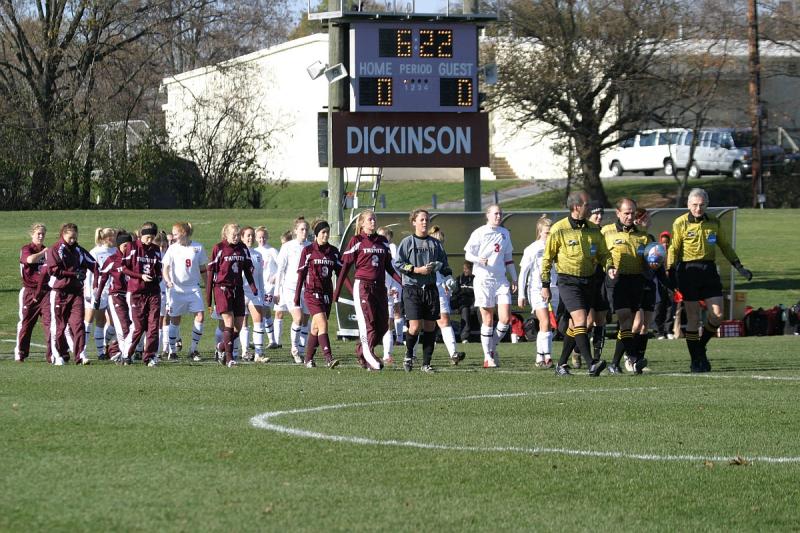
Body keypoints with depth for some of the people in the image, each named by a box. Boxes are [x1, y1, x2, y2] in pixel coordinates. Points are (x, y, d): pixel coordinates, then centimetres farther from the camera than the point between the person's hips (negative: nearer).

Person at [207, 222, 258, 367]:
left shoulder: (243, 248, 9)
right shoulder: (219, 248, -5)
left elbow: (248, 268, 15)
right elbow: (211, 270, -3)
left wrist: (253, 286, 1)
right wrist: (208, 295, -4)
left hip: (238, 289, 5)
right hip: (222, 288, -5)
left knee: (238, 326, 4)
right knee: (229, 322, -14)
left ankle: (223, 346, 30)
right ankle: (229, 358, -12)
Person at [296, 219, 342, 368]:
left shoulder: (333, 251, 9)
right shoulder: (308, 251, -2)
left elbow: (340, 272, 8)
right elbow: (301, 274, 0)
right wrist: (297, 297, 0)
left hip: (327, 293, 5)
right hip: (312, 293, -5)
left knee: (316, 327, 10)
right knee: (323, 324, -18)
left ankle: (308, 359, 22)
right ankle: (328, 358, -27)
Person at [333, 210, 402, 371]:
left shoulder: (382, 241, 15)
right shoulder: (357, 241, 0)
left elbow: (388, 266, 20)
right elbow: (346, 266, -1)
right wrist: (337, 290, -5)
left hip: (380, 287, 5)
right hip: (362, 286, -5)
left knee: (382, 325, 3)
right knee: (367, 323, -11)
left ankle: (361, 351, 20)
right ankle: (369, 357, -9)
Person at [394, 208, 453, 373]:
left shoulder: (435, 244, 12)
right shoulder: (407, 242, 1)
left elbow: (444, 265, 16)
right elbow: (398, 264, -4)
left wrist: (448, 277, -2)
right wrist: (418, 270, -13)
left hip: (431, 289, 4)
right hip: (412, 288, -4)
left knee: (430, 326, 2)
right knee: (415, 326, -12)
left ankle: (426, 363, 10)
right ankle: (409, 355, 14)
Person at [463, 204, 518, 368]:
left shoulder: (505, 233, 14)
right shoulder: (479, 233, -1)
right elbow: (467, 253, -1)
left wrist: (514, 279, 20)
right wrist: (479, 259, -23)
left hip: (501, 280, 4)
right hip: (483, 279, -4)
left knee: (505, 318, -7)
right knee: (488, 320, -2)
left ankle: (493, 347, 15)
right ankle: (488, 356, 5)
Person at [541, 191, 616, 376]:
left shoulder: (593, 229, 7)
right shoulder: (559, 229, -7)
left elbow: (603, 253, 15)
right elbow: (547, 258, -1)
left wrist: (609, 267, -7)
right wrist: (545, 286, -2)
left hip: (588, 282, 6)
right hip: (568, 282, -6)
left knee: (575, 326, 10)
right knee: (581, 321, -18)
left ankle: (561, 364, 22)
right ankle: (591, 365, -26)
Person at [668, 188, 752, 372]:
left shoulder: (714, 222, 9)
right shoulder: (680, 223, -2)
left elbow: (725, 246, 18)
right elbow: (674, 249, -1)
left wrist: (739, 267, 15)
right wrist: (670, 273, -11)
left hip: (709, 269, 4)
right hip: (688, 271, -4)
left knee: (717, 314, -4)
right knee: (693, 317, -2)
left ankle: (700, 348, 20)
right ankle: (696, 361, 5)